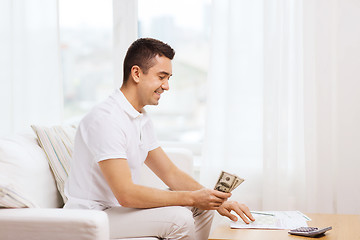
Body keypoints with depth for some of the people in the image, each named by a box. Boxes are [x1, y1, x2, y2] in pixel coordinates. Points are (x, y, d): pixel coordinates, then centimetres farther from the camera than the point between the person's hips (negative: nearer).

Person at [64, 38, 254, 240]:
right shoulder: (106, 119, -23)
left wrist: (217, 201, -4)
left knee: (203, 207, 6)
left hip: (119, 207, 10)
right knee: (177, 217, -25)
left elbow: (171, 173, 11)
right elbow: (125, 194, -29)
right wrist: (192, 198, -24)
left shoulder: (142, 120, 9)